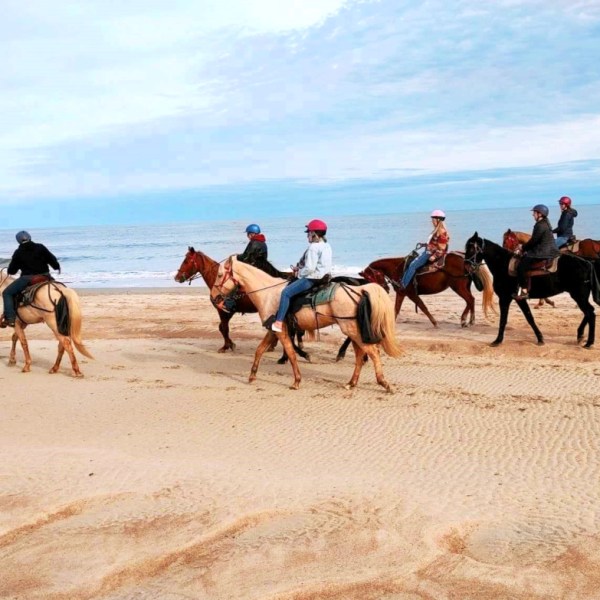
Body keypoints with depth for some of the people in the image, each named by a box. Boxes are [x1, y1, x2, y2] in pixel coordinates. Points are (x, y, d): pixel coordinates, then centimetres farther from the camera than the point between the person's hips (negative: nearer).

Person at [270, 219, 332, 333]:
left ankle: (278, 323, -22)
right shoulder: (327, 246, 14)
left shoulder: (313, 247, -17)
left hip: (312, 278, -11)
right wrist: (299, 268, 12)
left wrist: (299, 274, -6)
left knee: (286, 292, -15)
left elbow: (309, 268, -24)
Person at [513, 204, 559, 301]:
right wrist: (526, 247, 15)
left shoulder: (540, 226, -17)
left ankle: (524, 291, -16)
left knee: (521, 266, -12)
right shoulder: (545, 223, 16)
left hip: (542, 253, -11)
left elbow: (533, 241, -16)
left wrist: (523, 248, -1)